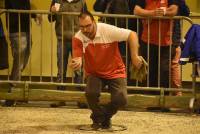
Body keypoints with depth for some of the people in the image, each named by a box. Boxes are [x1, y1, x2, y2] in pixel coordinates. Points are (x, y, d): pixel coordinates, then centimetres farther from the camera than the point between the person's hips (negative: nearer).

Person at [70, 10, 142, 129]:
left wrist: (135, 56, -25)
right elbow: (77, 58, -21)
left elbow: (132, 35, -20)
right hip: (94, 73, 1)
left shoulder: (108, 30, -24)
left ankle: (106, 116, 17)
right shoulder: (78, 38, -17)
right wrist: (76, 64, -46)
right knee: (91, 93, -29)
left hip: (115, 72, -1)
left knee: (121, 99, -20)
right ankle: (97, 118, 5)